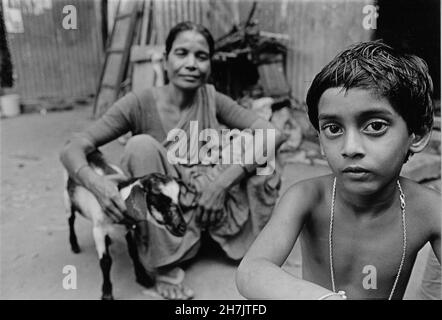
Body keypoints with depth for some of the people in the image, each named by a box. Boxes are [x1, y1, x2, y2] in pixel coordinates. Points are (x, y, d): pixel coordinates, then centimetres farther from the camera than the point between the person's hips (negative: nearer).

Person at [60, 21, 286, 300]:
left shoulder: (212, 99, -5)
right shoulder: (140, 104, -13)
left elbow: (274, 134, -14)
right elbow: (71, 150, -15)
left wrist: (222, 182, -27)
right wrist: (95, 182, -39)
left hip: (211, 210, 2)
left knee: (254, 143, -15)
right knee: (142, 145, -28)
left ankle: (255, 244, 2)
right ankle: (166, 267, -17)